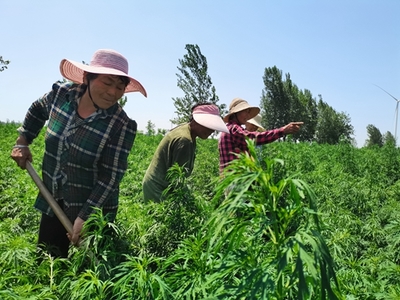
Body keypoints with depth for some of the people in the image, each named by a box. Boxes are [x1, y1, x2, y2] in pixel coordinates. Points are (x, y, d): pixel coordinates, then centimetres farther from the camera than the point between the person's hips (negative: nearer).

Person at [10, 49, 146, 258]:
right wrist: (23, 142, 9)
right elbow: (37, 111, 14)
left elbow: (110, 178, -21)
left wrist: (85, 217, -22)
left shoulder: (122, 126, -23)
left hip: (93, 211, -4)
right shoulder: (61, 94, -10)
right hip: (52, 203, 5)